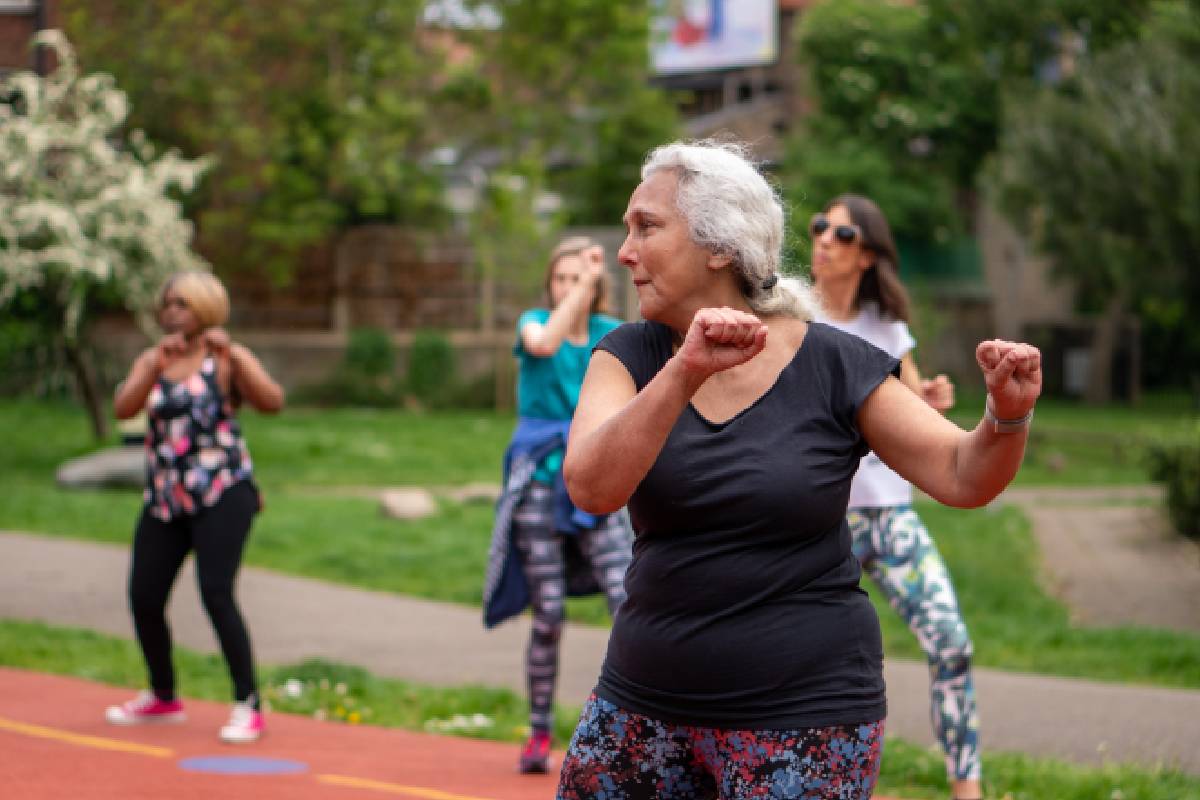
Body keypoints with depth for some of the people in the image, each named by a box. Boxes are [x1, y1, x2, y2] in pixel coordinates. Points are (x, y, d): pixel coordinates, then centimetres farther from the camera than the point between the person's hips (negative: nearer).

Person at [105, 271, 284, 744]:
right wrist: (157, 364, -20)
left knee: (216, 594, -18)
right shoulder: (151, 361, 11)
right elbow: (123, 408, -7)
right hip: (165, 498, 5)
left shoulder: (226, 359, -2)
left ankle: (248, 706, -11)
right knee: (143, 598, 4)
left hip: (223, 495, -5)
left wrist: (233, 355, -25)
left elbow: (273, 402, -18)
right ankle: (162, 699, 26)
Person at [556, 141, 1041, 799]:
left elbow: (962, 477, -5)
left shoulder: (836, 367, -6)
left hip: (800, 714, -3)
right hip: (646, 699, 3)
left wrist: (1007, 413, -26)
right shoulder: (630, 356, -1)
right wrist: (686, 372, -32)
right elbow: (590, 488, -19)